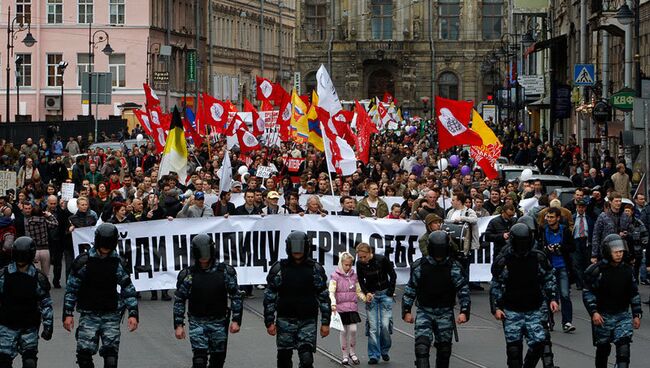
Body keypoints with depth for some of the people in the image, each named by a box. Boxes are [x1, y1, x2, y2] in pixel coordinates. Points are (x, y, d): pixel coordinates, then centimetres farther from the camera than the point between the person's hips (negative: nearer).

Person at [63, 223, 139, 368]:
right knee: (84, 352, -10)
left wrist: (133, 314, 0)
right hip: (88, 315, -1)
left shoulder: (117, 263, 2)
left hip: (111, 316, 1)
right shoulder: (83, 262, -3)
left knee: (111, 355, -6)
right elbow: (71, 289, 2)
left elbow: (128, 289, 7)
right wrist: (68, 314, -2)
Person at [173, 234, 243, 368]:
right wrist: (178, 325, -4)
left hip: (219, 323, 1)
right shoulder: (188, 275, -3)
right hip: (197, 323, -1)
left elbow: (236, 297, 2)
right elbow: (179, 300, 2)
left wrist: (236, 320, -5)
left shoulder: (225, 271, -1)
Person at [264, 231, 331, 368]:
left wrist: (325, 323, 1)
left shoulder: (315, 269, 2)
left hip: (308, 321, -1)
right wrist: (269, 322, -2)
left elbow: (324, 297, 5)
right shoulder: (279, 268, 1)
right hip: (285, 320, 1)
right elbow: (269, 297, 3)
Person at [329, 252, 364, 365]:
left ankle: (352, 353, 14)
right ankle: (345, 355, 16)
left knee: (353, 329, -7)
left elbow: (358, 291, 13)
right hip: (340, 307, -2)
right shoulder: (335, 276, -3)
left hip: (352, 307, 2)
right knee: (344, 331, 3)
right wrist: (333, 303, -26)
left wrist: (365, 298, -5)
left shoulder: (354, 275, 8)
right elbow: (331, 292, -10)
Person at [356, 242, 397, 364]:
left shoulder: (382, 260, -15)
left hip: (385, 294, -2)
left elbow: (393, 275, -2)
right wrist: (367, 293, -12)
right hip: (371, 295, 2)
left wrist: (390, 292, -4)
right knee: (373, 327, -4)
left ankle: (385, 351, 15)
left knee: (385, 325, -7)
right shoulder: (360, 264, -7)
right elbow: (361, 281, 4)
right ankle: (374, 355, 1)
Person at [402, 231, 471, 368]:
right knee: (422, 346, -17)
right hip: (424, 311, -1)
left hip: (445, 313, 1)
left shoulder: (454, 268, -4)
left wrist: (464, 312, -13)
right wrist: (407, 311, 2)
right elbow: (410, 290, 5)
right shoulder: (419, 266, -3)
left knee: (444, 349, 8)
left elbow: (463, 290, -3)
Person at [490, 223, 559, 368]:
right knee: (514, 347, 0)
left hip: (535, 310, 1)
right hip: (512, 311, -1)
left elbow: (549, 279, 13)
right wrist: (496, 308, -1)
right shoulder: (503, 261, -4)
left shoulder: (539, 258, 1)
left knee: (539, 343, -7)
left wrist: (552, 298, 3)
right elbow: (495, 286, 4)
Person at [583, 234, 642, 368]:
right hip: (602, 316, -2)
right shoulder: (597, 270, -10)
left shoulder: (627, 270, 3)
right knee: (603, 349, 10)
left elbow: (634, 294, 13)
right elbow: (587, 293, -7)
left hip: (623, 315, 2)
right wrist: (593, 312, -17)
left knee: (624, 347, -13)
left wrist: (637, 314, 10)